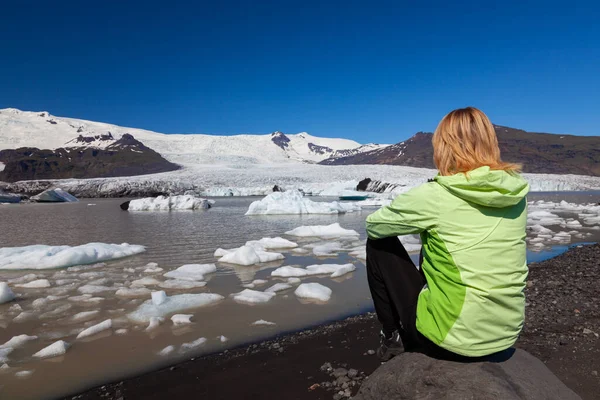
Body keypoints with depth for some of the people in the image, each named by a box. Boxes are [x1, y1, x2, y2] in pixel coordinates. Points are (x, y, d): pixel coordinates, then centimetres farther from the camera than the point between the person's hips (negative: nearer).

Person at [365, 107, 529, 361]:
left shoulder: (433, 195, -18)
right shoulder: (516, 193, -1)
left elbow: (373, 225, -2)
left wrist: (418, 223, 15)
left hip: (450, 339, -6)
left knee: (379, 242, 7)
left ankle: (393, 337, 19)